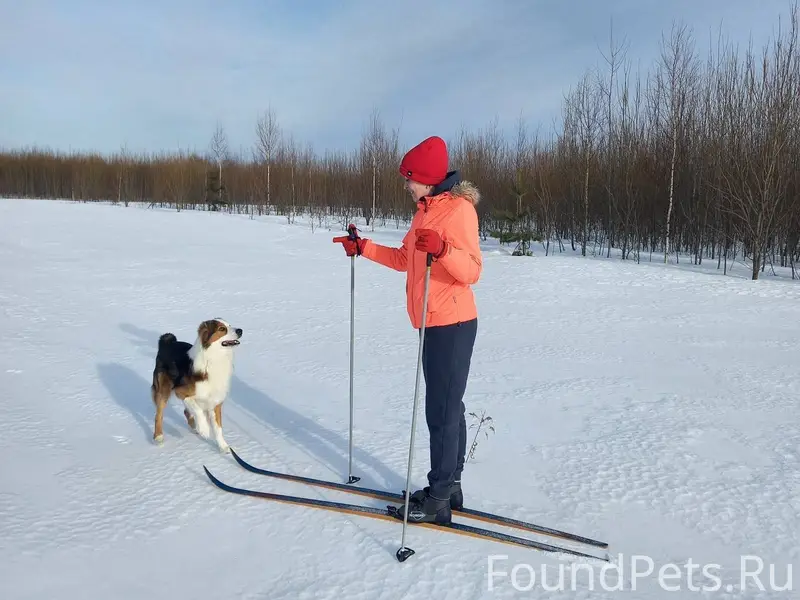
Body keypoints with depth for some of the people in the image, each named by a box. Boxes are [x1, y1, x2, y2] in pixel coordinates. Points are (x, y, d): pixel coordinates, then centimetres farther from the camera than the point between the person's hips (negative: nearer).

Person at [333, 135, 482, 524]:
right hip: (435, 324, 9)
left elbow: (472, 270, -20)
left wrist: (442, 249, -36)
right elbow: (404, 259, 22)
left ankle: (438, 500, 5)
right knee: (448, 407, 14)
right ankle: (449, 486, 25)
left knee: (442, 411, -5)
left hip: (451, 324, -9)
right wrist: (363, 247, 17)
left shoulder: (459, 208, -13)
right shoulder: (426, 210, 15)